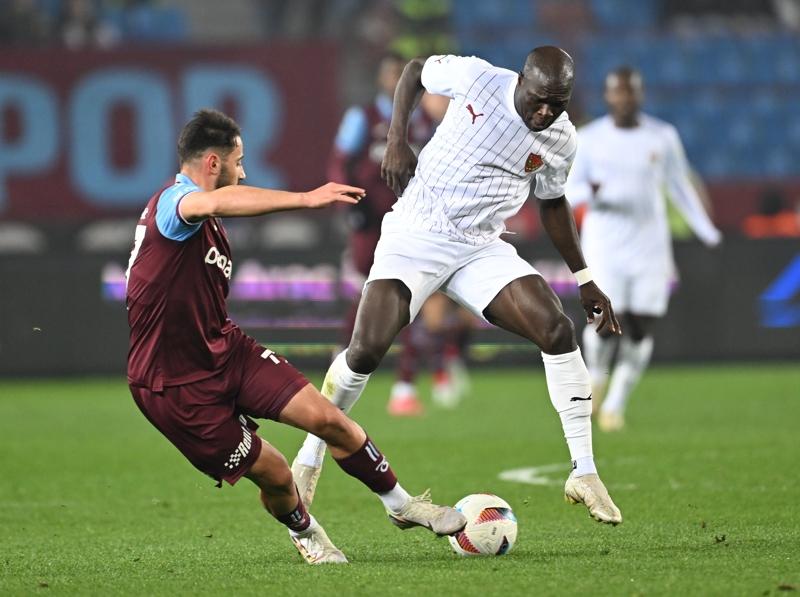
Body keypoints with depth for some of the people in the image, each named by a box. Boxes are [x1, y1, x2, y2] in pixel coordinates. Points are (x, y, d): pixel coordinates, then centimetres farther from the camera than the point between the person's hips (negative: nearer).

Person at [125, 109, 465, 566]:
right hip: (176, 385, -9)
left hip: (225, 348, 9)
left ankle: (401, 505, 14)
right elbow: (217, 203, -45)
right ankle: (305, 533, 29)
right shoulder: (172, 202, -20)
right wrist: (303, 199, -51)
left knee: (327, 417, -5)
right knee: (274, 475, -4)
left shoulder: (206, 225, 13)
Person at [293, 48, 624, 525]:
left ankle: (584, 474, -10)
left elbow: (553, 204, 15)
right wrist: (397, 140, -6)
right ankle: (309, 459, 7)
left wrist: (585, 280, 14)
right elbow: (416, 70, 6)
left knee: (558, 329, -18)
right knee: (366, 350, -17)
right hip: (415, 235, -2)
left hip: (481, 249, 3)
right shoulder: (475, 78, -14)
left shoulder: (561, 139, -3)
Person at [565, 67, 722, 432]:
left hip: (649, 246, 2)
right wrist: (589, 194, -21)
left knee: (641, 330, -5)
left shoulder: (663, 137, 3)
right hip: (604, 246, -2)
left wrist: (706, 232, 14)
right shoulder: (588, 139, -1)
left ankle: (615, 404, 12)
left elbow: (679, 186, 15)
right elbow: (569, 187, 3)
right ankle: (596, 374, 21)